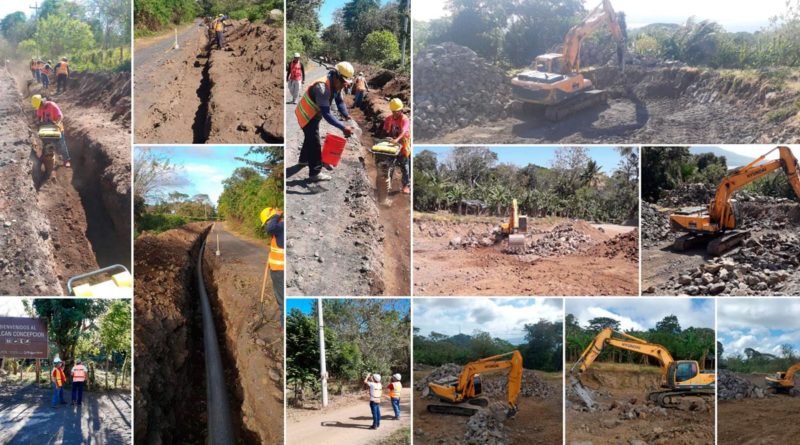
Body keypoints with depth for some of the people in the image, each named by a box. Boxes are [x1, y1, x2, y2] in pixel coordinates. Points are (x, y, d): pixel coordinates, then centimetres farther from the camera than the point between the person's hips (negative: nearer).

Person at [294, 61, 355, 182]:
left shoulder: (335, 85, -9)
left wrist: (346, 115, -23)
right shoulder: (322, 87, -37)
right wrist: (343, 127, -44)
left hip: (314, 115, 9)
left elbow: (340, 101, -4)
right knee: (315, 143, -9)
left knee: (310, 138, 27)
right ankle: (315, 173, -5)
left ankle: (304, 159, 49)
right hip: (306, 115, -9)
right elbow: (326, 114, -41)